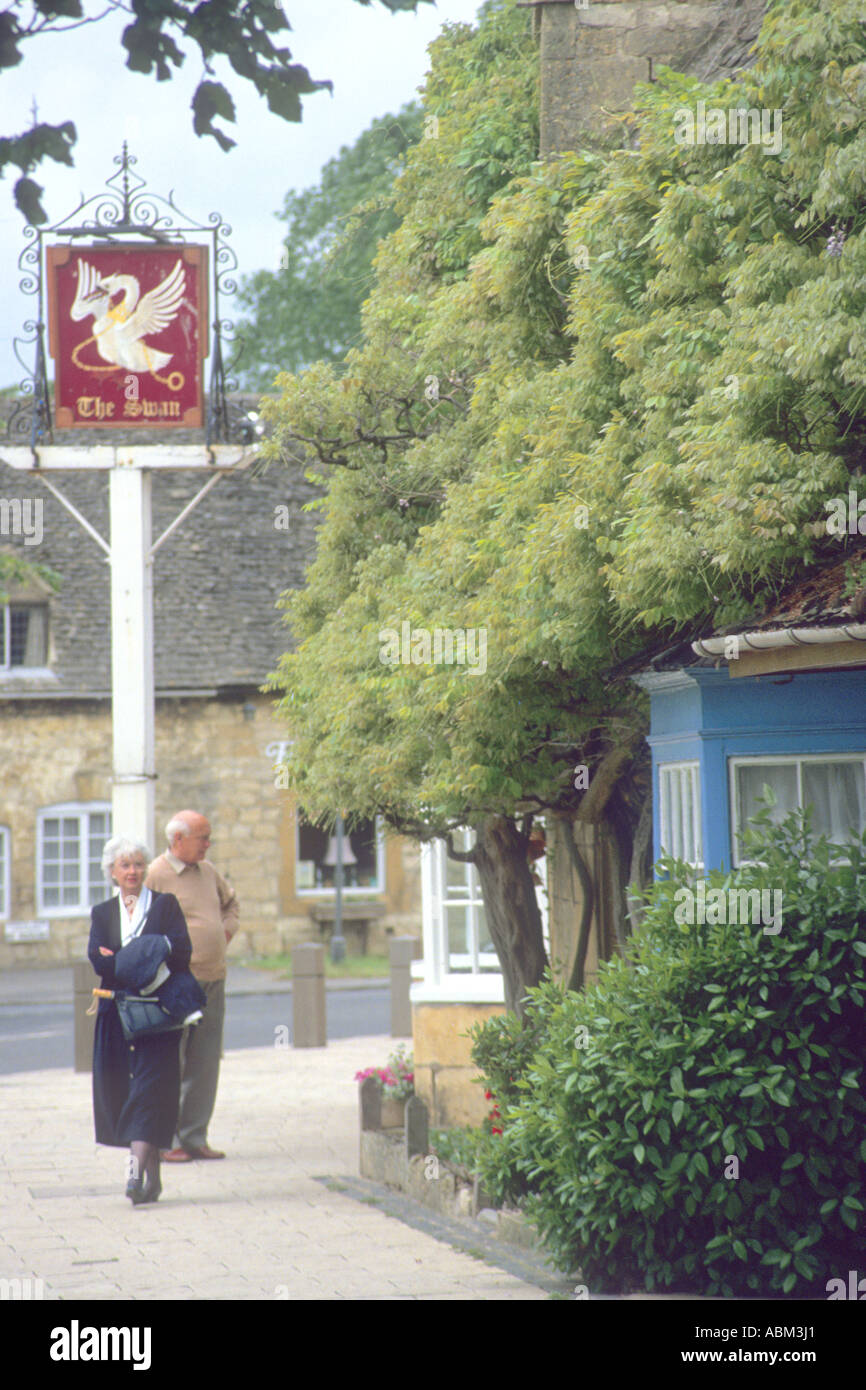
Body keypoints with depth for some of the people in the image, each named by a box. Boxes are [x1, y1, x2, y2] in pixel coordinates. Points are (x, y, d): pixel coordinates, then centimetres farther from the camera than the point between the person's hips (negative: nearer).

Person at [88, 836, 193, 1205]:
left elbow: (181, 953, -6)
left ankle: (138, 1171, -22)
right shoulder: (102, 913, 14)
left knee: (150, 1086, -14)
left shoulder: (166, 905, 7)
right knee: (119, 1089, 1)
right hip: (117, 1012, 3)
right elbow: (98, 960, -2)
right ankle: (151, 1176, 11)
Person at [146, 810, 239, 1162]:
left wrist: (226, 930, 15)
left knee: (204, 1066, 8)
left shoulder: (208, 871, 14)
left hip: (213, 981, 7)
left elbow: (230, 902, 32)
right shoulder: (155, 876, -9)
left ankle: (194, 1137, 15)